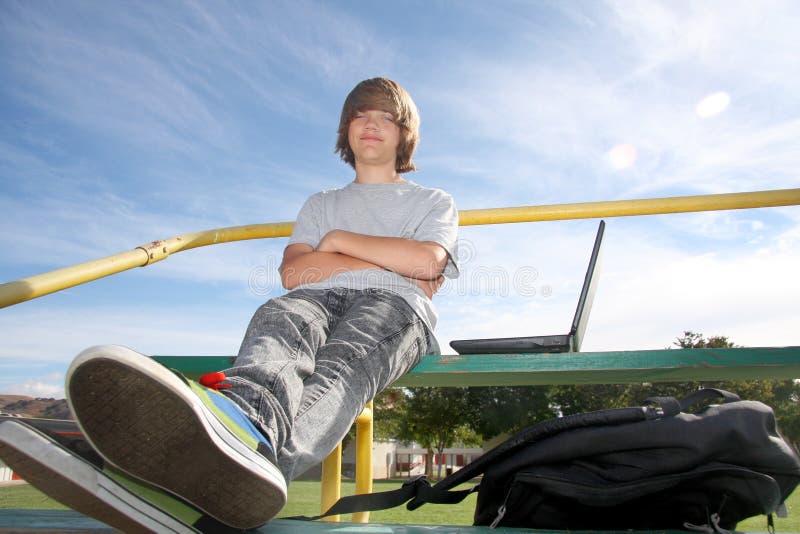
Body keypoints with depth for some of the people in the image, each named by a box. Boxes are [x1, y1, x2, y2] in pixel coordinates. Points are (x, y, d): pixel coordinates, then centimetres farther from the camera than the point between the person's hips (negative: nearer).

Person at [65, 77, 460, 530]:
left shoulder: (434, 201, 28)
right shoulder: (321, 204, 34)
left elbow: (427, 260, 2)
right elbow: (293, 273, 12)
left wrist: (338, 241, 8)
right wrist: (395, 264, 5)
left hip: (394, 305, -2)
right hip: (319, 299, 2)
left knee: (347, 358, -38)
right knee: (280, 317, -36)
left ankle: (253, 444, -72)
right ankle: (250, 415, -71)